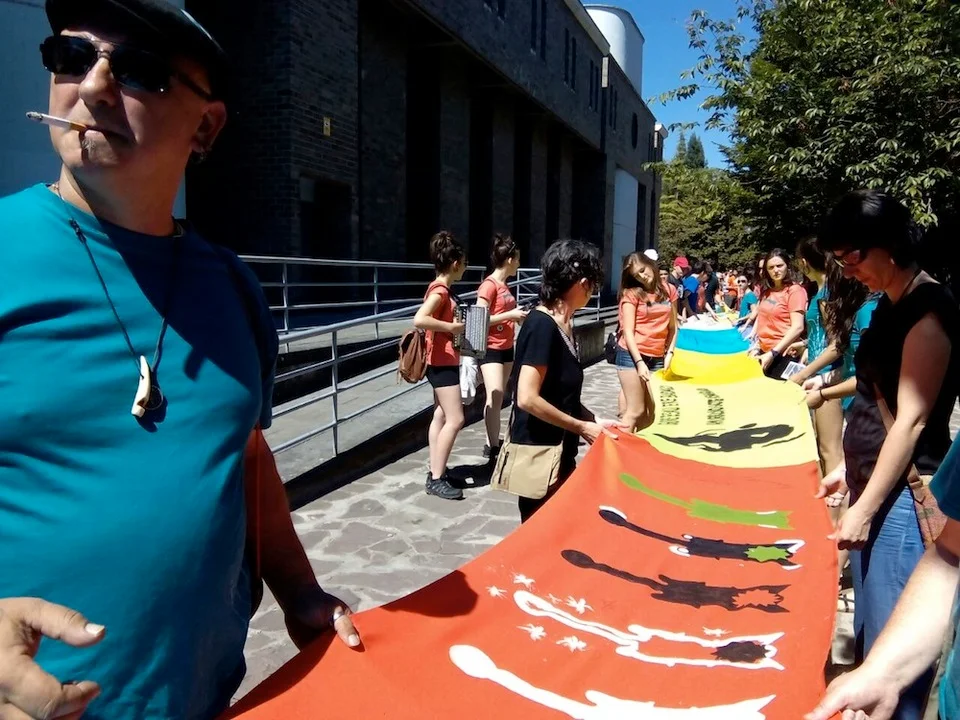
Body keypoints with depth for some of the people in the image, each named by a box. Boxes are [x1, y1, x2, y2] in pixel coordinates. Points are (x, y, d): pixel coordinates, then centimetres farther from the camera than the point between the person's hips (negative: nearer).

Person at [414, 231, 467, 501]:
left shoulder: (440, 289, 11)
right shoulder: (440, 290, -18)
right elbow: (419, 320, -32)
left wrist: (453, 323, 9)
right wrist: (451, 327, -23)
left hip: (443, 362, 11)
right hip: (443, 363, -11)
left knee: (441, 416, 13)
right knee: (455, 420, -10)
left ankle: (435, 472, 20)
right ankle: (436, 479, -6)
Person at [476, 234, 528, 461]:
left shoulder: (504, 285, 12)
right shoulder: (489, 285, -14)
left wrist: (519, 315, 6)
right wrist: (510, 315, -20)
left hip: (506, 347, 9)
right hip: (491, 349, -9)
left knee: (499, 398, 12)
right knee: (494, 397, -14)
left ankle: (492, 443, 20)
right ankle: (494, 449, -13)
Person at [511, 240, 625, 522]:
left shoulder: (562, 325, 8)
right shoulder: (542, 325, -20)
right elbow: (528, 399, -25)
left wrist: (593, 420, 3)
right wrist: (582, 428, -17)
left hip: (558, 451, 9)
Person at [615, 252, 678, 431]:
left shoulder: (669, 290, 8)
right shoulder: (631, 293, -5)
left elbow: (672, 327, 12)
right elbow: (628, 331, -10)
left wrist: (669, 353, 0)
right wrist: (639, 362, -17)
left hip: (656, 358, 4)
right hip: (632, 355, -4)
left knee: (651, 412, 2)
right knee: (635, 411, -5)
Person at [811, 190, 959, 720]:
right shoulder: (892, 305, 12)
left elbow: (912, 419, -19)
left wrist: (866, 508, -18)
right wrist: (850, 469, 19)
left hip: (904, 497, -9)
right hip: (875, 486, 9)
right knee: (868, 632, 18)